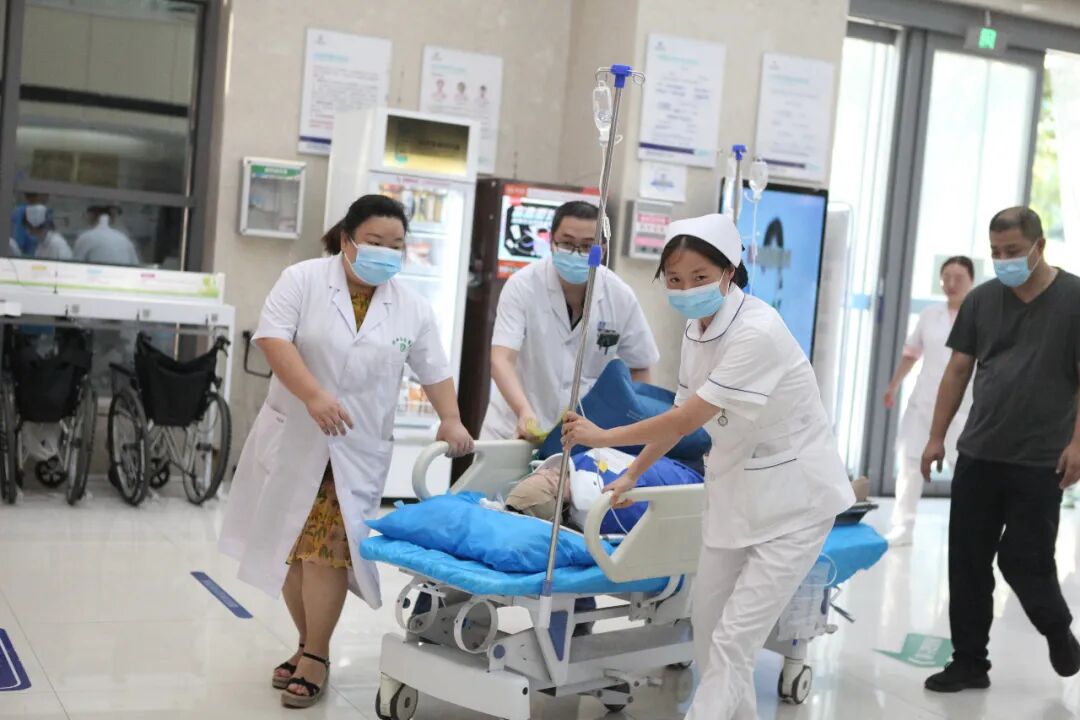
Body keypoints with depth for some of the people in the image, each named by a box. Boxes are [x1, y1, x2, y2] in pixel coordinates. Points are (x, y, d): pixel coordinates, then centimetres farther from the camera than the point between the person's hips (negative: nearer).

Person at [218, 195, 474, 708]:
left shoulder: (412, 308, 4)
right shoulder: (303, 280, -5)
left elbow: (434, 371, 10)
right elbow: (273, 337, -16)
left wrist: (450, 420, -4)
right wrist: (313, 395, -26)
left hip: (358, 449, 0)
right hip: (294, 439, 0)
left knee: (328, 549, -6)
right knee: (292, 546, 7)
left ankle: (316, 656, 4)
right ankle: (308, 644, 22)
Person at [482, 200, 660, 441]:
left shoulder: (620, 297, -6)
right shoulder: (522, 286, -11)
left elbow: (638, 369, 7)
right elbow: (502, 360, -21)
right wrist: (525, 412, -37)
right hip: (516, 428, -1)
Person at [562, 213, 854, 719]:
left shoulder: (757, 332, -26)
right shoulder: (696, 328, 0)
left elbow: (688, 420, -25)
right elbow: (684, 415, 13)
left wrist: (603, 437, -13)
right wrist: (632, 476, 17)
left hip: (793, 498, -8)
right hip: (735, 491, 8)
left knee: (732, 641, -11)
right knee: (707, 627, 12)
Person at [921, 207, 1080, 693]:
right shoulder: (981, 300, 6)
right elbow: (958, 370, 10)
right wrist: (937, 435, 7)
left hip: (1039, 461, -4)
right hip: (978, 454, 4)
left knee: (1025, 560, 0)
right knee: (967, 560, 6)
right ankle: (970, 662, 18)